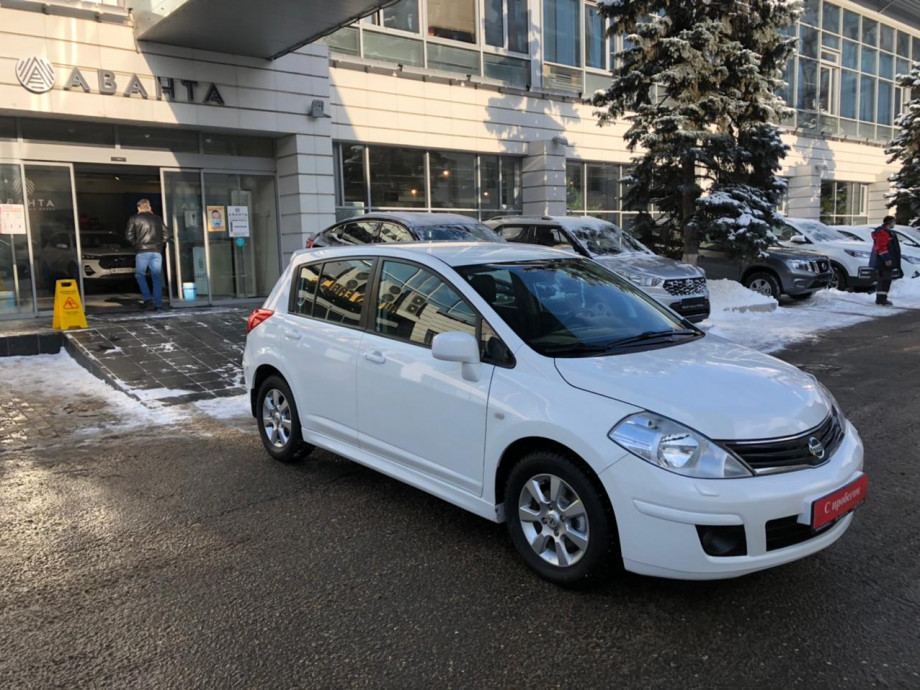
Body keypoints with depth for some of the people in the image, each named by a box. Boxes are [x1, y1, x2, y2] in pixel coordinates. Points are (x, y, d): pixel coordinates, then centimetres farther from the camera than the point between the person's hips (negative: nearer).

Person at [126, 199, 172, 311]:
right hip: (157, 251, 3)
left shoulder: (134, 219, 5)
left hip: (142, 251, -3)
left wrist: (135, 243, 15)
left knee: (140, 274, 10)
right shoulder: (158, 219, 14)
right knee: (157, 277, 3)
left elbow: (129, 235, -1)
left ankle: (148, 297, -7)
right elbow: (167, 234, 12)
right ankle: (158, 304, -2)